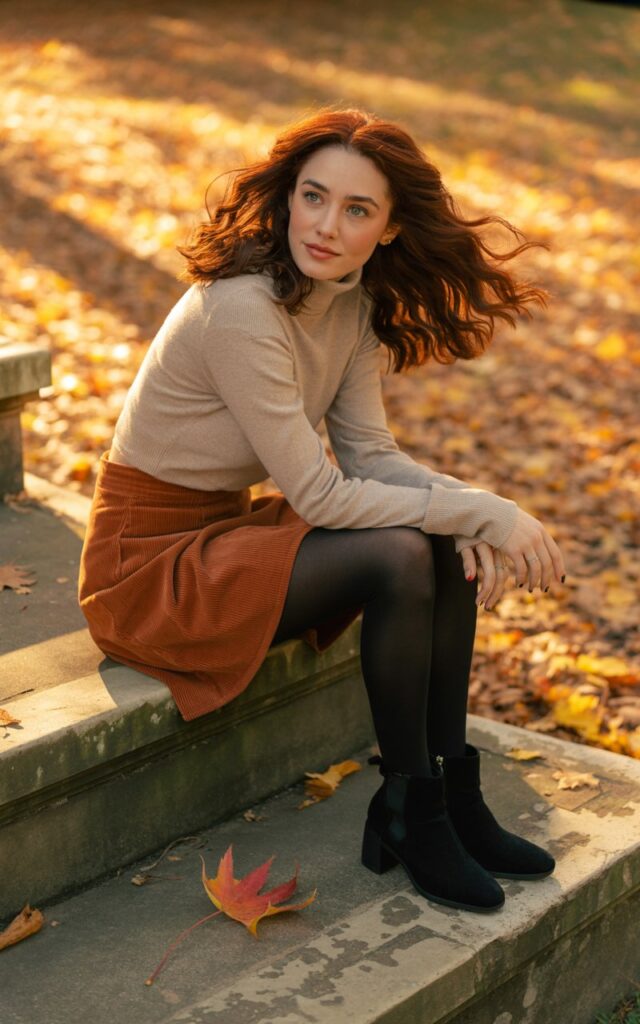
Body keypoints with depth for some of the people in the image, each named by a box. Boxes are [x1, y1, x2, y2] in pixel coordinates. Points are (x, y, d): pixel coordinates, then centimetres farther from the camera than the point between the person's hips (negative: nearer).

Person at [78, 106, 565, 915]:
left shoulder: (353, 301, 0)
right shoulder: (242, 309, -27)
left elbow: (370, 455, 2)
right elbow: (320, 495, -26)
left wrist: (473, 515, -16)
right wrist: (485, 512, -23)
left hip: (226, 527, 8)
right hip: (149, 559, -8)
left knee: (454, 547, -8)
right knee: (400, 558, -24)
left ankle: (452, 796, -1)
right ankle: (407, 817, -8)